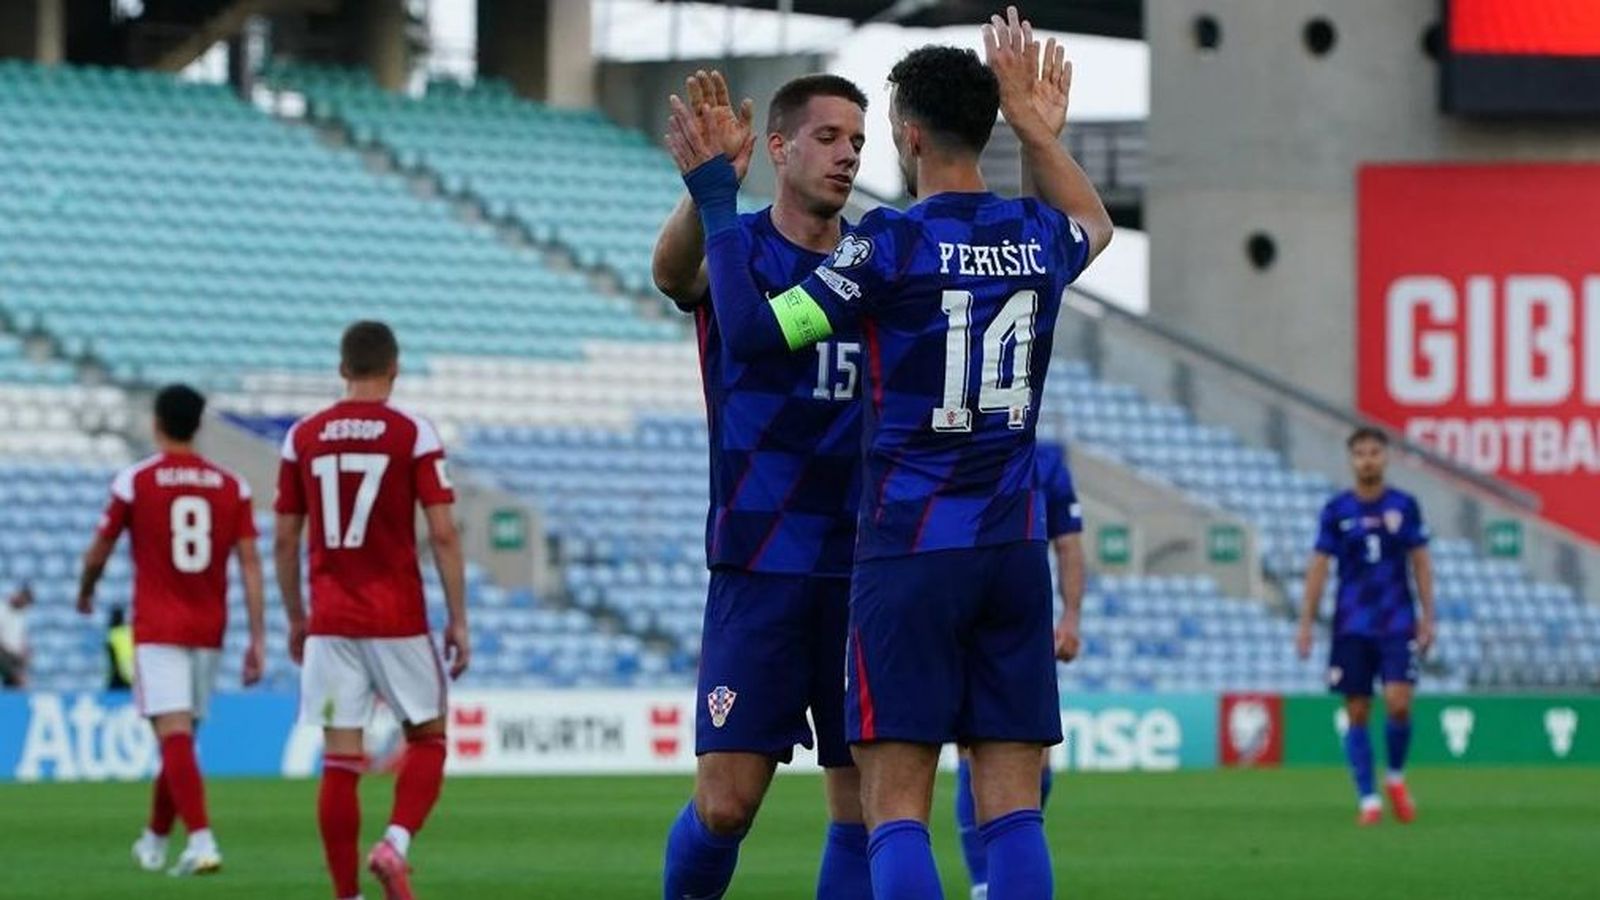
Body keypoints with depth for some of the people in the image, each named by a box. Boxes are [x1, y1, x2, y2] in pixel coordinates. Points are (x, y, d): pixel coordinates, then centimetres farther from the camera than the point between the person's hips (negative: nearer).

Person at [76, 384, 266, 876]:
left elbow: (97, 554, 5)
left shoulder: (133, 482, -5)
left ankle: (202, 840, -28)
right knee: (179, 736, 17)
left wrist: (85, 593, 26)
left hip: (157, 628, -4)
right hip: (209, 630, 4)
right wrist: (257, 639, -1)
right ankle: (155, 841, 30)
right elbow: (250, 564, -2)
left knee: (174, 736, -12)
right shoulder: (231, 486, 3)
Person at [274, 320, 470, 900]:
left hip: (330, 623, 2)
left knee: (340, 760, 3)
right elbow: (443, 534, -8)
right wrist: (458, 620, -2)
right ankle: (396, 842, -11)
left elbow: (285, 539, 8)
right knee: (427, 739, 13)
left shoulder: (303, 437, 5)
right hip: (399, 620, -2)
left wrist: (295, 619, 19)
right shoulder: (414, 434, -5)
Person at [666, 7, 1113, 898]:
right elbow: (1094, 224, 32)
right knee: (1013, 808, 2)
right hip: (1016, 551, 5)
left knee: (897, 807, -4)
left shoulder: (890, 244, -10)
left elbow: (752, 330, -8)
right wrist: (1039, 129, 35)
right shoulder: (1040, 238, 6)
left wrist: (716, 200, 0)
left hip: (910, 551, -5)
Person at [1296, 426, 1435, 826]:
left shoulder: (1404, 506, 3)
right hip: (1352, 625, 1)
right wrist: (1306, 623, -1)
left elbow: (1421, 563, 7)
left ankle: (1396, 777, 12)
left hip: (1398, 625, -1)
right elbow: (1319, 567, 4)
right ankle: (1368, 800, 6)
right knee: (1357, 713, -1)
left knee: (1398, 704, -13)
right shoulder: (1337, 510, 3)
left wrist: (1427, 618, 1)